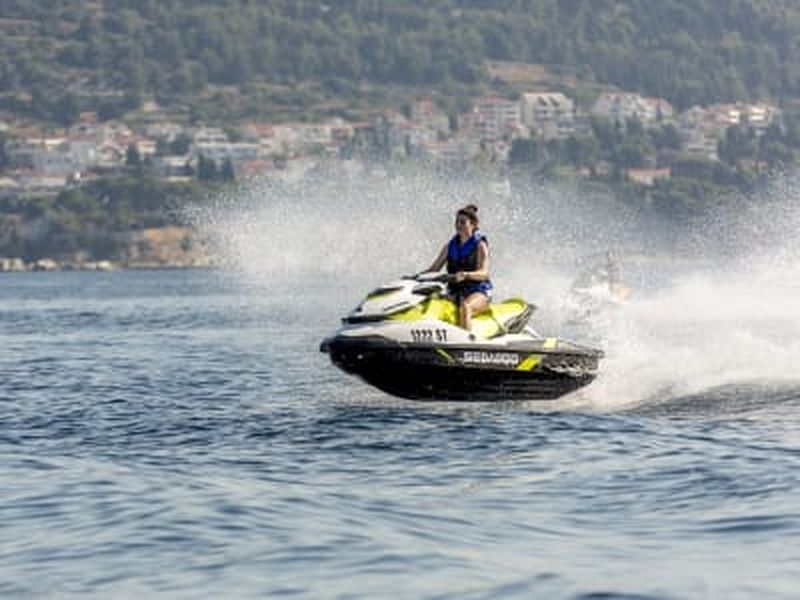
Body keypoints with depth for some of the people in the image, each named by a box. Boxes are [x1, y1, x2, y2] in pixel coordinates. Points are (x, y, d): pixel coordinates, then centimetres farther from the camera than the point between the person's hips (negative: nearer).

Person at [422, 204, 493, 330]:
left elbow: (483, 273, -14)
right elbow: (434, 268, 14)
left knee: (465, 307, -40)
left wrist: (465, 275, -33)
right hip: (454, 293, 5)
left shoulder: (480, 245, 0)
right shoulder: (450, 246, 15)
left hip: (478, 292, -5)